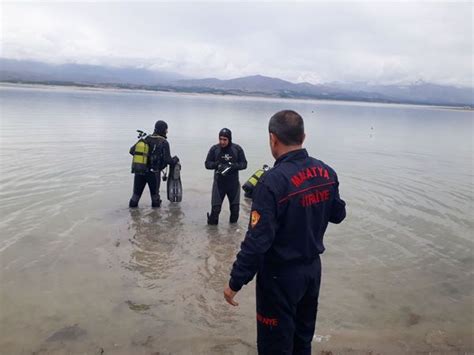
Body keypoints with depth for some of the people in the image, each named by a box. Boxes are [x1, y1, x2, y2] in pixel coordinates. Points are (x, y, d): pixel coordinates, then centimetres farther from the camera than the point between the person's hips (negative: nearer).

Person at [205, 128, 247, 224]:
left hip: (234, 183, 2)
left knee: (235, 207, 14)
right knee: (215, 207, -3)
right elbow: (207, 164, -1)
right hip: (219, 183, -1)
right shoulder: (214, 149, -6)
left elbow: (244, 164, -3)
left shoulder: (237, 149, -5)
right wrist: (216, 164, -21)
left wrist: (233, 166, -21)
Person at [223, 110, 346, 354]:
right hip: (313, 269, 7)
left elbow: (257, 240, -25)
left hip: (281, 276, -6)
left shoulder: (273, 181, -26)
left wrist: (235, 283, -16)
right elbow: (338, 215, 10)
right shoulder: (326, 172, -5)